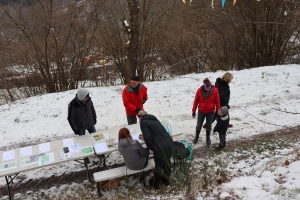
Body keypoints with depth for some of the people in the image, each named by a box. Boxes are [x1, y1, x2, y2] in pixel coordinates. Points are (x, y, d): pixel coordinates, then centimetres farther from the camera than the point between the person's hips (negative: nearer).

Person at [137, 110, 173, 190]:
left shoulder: (143, 122, -3)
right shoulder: (154, 119, 19)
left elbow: (148, 138, -14)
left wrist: (151, 148, 1)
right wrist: (145, 137, 35)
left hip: (160, 147, -7)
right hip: (170, 142, 7)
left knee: (158, 166, 16)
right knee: (167, 163, 27)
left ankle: (155, 184, 39)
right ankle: (166, 180, 50)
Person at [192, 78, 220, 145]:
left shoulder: (215, 90, -17)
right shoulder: (199, 90, -17)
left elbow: (217, 102, -7)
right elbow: (196, 101, -6)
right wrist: (193, 111, -1)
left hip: (211, 112, 0)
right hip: (201, 111, 0)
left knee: (208, 125, 15)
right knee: (199, 125, 13)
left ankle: (208, 138, 36)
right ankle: (196, 137, 35)